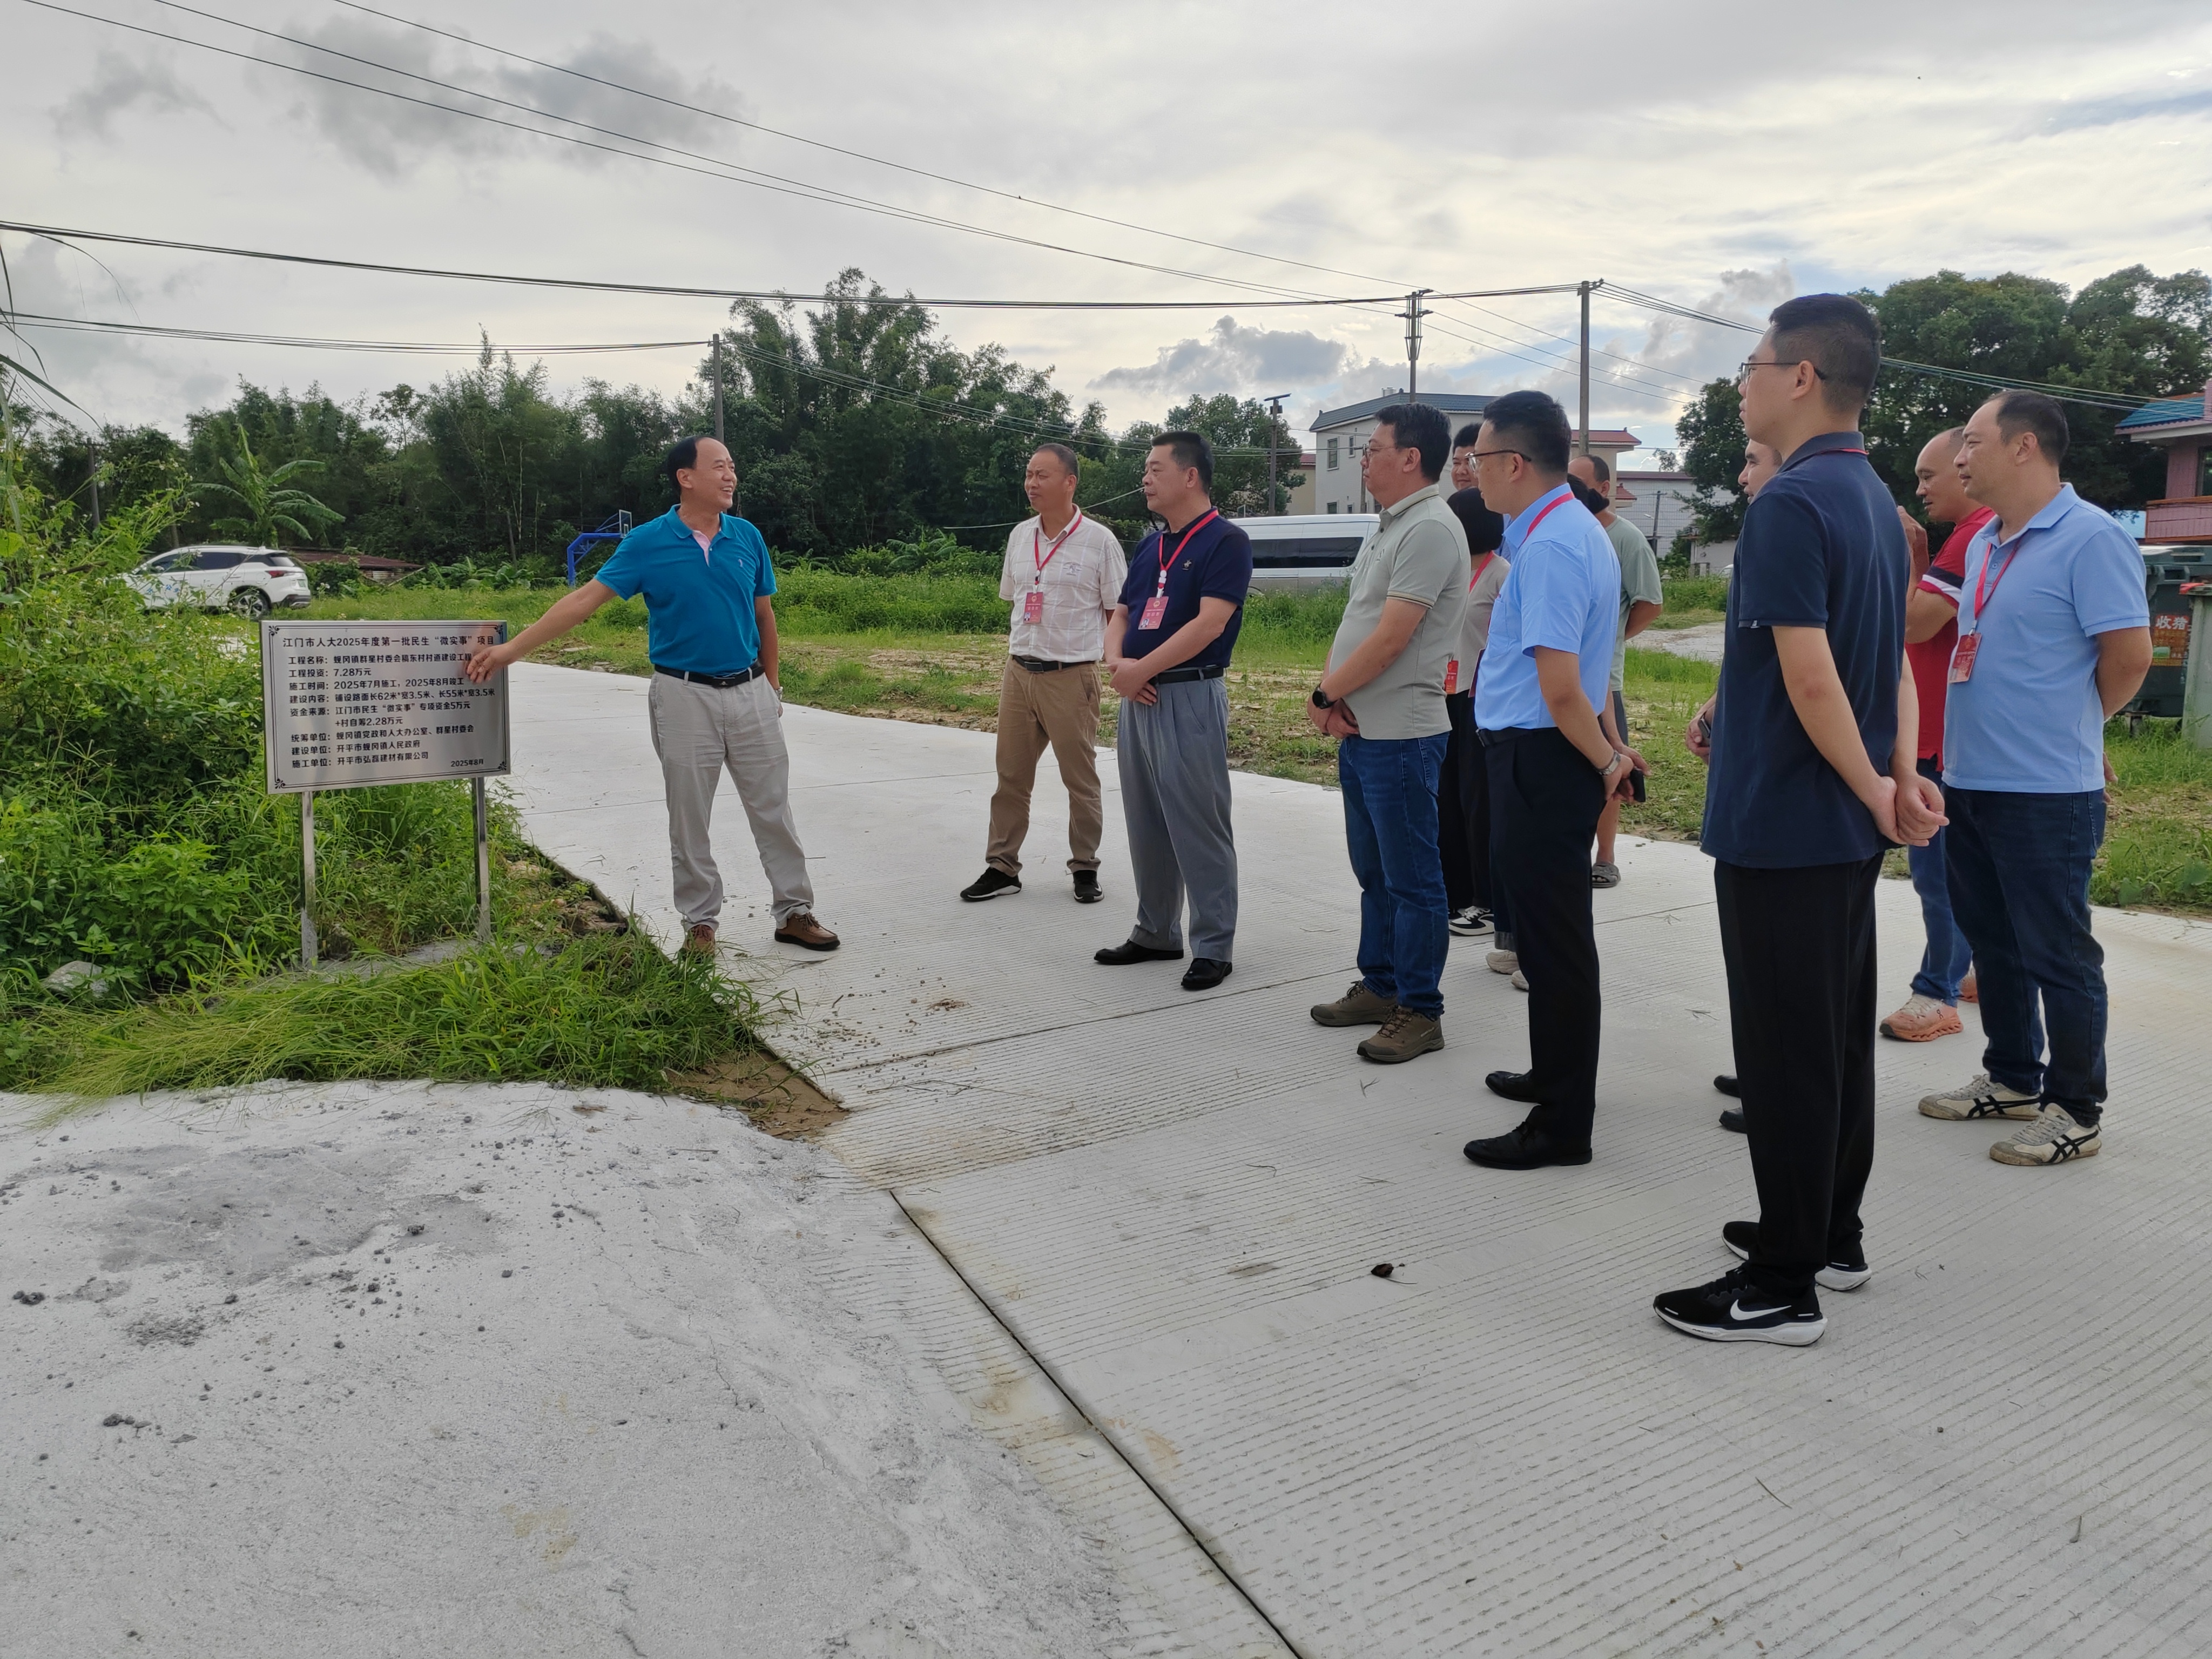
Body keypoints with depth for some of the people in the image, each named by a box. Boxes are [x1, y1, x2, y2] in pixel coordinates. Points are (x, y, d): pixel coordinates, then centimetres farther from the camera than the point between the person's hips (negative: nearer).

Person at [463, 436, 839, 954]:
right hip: (685, 696, -2)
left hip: (750, 693, 2)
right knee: (689, 820, 6)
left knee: (773, 810, 7)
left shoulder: (748, 537, 3)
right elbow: (586, 598, -9)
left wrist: (772, 686, 13)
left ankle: (794, 911, 18)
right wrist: (512, 649, -14)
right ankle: (700, 922, 19)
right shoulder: (648, 542, -6)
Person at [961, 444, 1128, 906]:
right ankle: (1002, 867, 16)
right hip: (1019, 672, 5)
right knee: (1010, 776, 8)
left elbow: (1118, 611, -4)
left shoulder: (1098, 540, -7)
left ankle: (1085, 868, 18)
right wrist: (1017, 649, 14)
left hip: (1071, 675, -5)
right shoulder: (1020, 536, 9)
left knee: (1081, 778, 5)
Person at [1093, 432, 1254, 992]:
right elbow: (1121, 613, 16)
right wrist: (1116, 662, -5)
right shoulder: (1150, 545, 16)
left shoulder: (1225, 541, -9)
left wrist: (1141, 670, -17)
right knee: (1146, 825, 14)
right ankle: (1156, 933, 26)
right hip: (1136, 697, 8)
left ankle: (1214, 945, 7)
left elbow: (1210, 623, -19)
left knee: (1198, 828, -3)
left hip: (1190, 698, -8)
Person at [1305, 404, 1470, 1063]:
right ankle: (1379, 988, 30)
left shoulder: (1430, 529, -15)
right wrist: (1333, 696, 0)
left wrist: (1325, 695, -11)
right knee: (1374, 872, 18)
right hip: (1359, 731, 10)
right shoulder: (1388, 527, 15)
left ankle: (1419, 1013, 8)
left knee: (1412, 880, -1)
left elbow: (1390, 638, -21)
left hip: (1399, 736, -10)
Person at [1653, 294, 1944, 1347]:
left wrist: (1877, 794, -10)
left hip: (1781, 826, -10)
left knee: (1786, 1053, -2)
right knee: (1838, 1035, 17)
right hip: (1845, 826, 10)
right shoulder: (1874, 499, 13)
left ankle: (1783, 1287, 9)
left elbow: (1814, 682, -22)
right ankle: (1831, 1237, 31)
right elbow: (1892, 665, 14)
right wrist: (1903, 777, 4)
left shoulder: (1791, 503, -18)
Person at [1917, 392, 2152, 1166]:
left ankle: (2076, 1110, 15)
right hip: (1969, 781, 8)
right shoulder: (1984, 543, 12)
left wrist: (2070, 728, 1)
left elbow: (2130, 656, -15)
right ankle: (2012, 1079, 33)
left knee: (2057, 954, 2)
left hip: (2046, 791, -8)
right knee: (1993, 943, 18)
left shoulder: (2092, 538, -13)